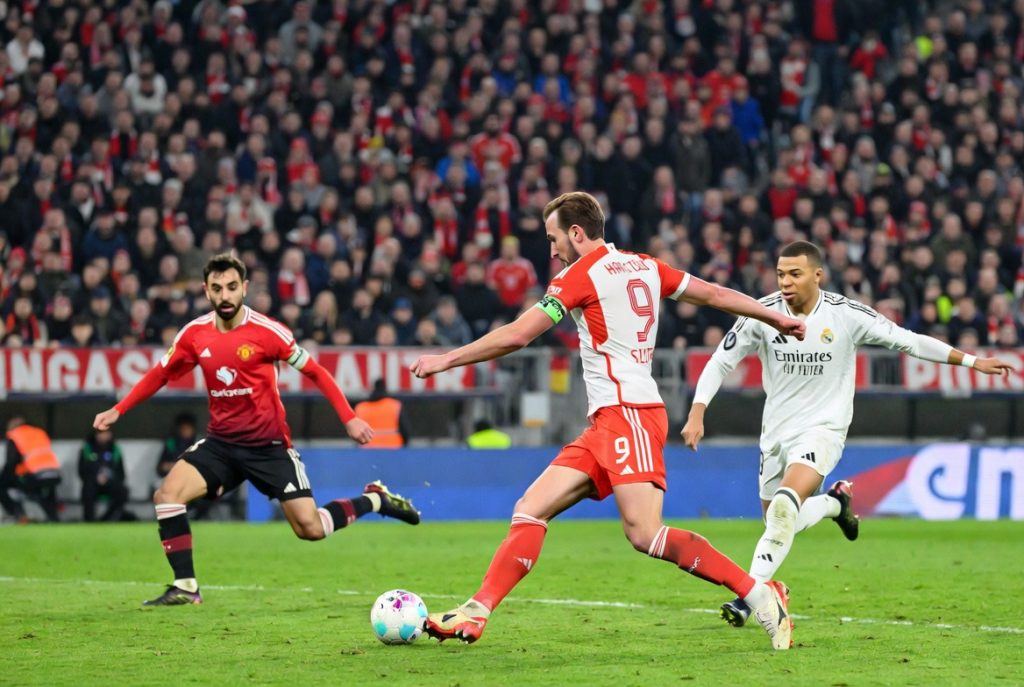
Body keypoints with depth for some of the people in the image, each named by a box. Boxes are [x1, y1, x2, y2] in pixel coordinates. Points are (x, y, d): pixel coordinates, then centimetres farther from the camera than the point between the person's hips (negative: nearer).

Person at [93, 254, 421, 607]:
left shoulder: (266, 331, -14)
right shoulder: (195, 334, -3)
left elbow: (315, 372, -6)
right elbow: (159, 375, 12)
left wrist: (349, 419, -11)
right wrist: (117, 411, 5)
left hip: (269, 445, -4)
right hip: (221, 442, 4)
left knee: (310, 528, -8)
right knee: (167, 494, -17)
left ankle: (375, 499, 20)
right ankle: (185, 587, -8)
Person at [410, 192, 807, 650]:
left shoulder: (581, 275, -6)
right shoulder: (644, 267, 15)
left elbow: (516, 336, -8)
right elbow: (714, 294, 19)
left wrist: (445, 360, 0)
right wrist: (775, 317, 32)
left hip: (628, 412, -10)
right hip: (607, 423, 10)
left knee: (645, 534, -19)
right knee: (531, 510, 3)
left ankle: (760, 595, -16)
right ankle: (475, 613, -4)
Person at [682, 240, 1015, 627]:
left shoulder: (847, 315, -11)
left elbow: (908, 341, -2)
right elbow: (720, 363, 0)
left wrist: (971, 361, 0)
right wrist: (697, 414, -12)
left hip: (823, 428, -4)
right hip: (776, 432, 4)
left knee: (785, 503, -28)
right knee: (779, 520, 11)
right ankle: (835, 502, 44)